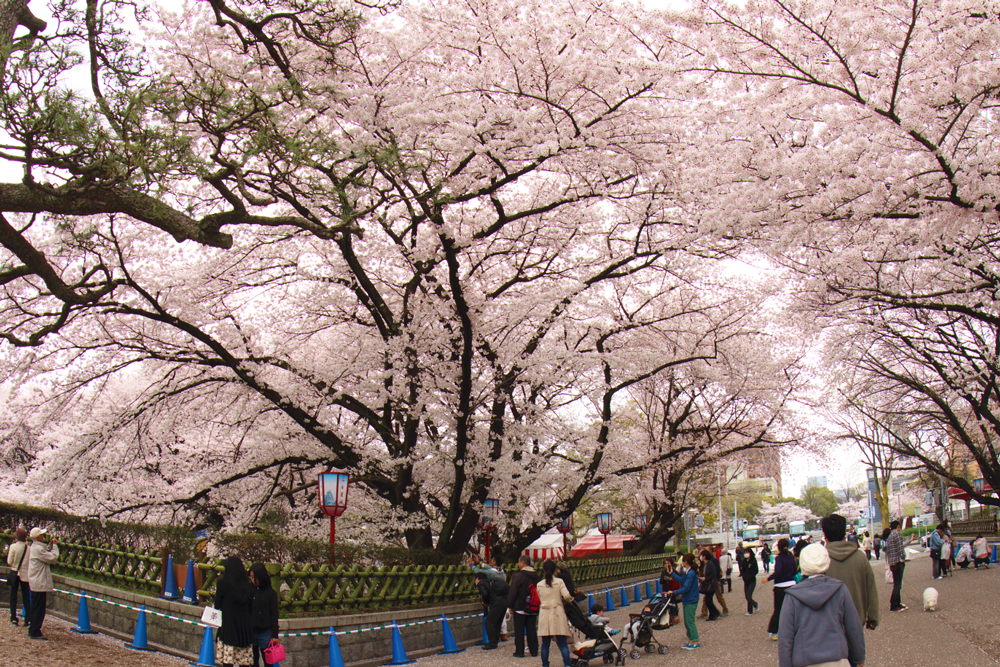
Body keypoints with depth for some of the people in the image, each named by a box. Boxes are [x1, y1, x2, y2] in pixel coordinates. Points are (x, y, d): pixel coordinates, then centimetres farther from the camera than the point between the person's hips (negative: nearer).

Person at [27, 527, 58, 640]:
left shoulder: (35, 547, 12)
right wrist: (54, 545, -8)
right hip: (40, 584, -11)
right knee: (39, 609, -5)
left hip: (34, 583, 11)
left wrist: (50, 544, 11)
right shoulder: (38, 548, -20)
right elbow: (53, 558, -19)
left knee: (35, 608, 17)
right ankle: (35, 633, -1)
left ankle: (32, 630, 25)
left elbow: (46, 554, 20)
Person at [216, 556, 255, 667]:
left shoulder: (223, 583, -6)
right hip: (245, 626, 4)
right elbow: (251, 606, 7)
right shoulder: (246, 584, 4)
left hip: (228, 624, -4)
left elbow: (217, 605, -1)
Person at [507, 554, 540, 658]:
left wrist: (510, 606, -5)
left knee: (519, 630, 2)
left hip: (519, 607, -5)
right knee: (532, 629, 10)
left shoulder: (518, 575, -13)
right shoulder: (536, 576, 6)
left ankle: (519, 651, 3)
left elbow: (512, 592, -13)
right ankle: (534, 651, 13)